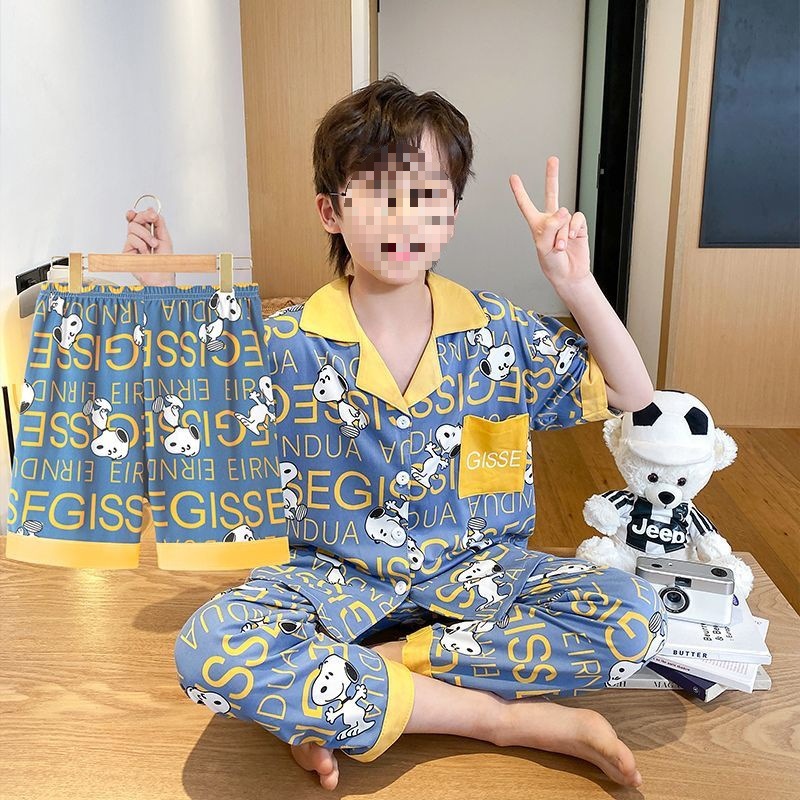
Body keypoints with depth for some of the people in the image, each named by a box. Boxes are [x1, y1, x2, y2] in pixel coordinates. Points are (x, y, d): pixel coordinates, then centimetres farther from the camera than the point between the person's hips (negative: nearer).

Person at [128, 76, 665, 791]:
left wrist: (577, 285, -11)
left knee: (635, 618, -23)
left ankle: (325, 693, -19)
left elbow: (630, 397, 3)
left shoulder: (497, 330, -3)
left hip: (476, 566, 2)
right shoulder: (286, 345, -7)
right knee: (208, 648, -32)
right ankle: (517, 717, -21)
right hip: (338, 575, -1)